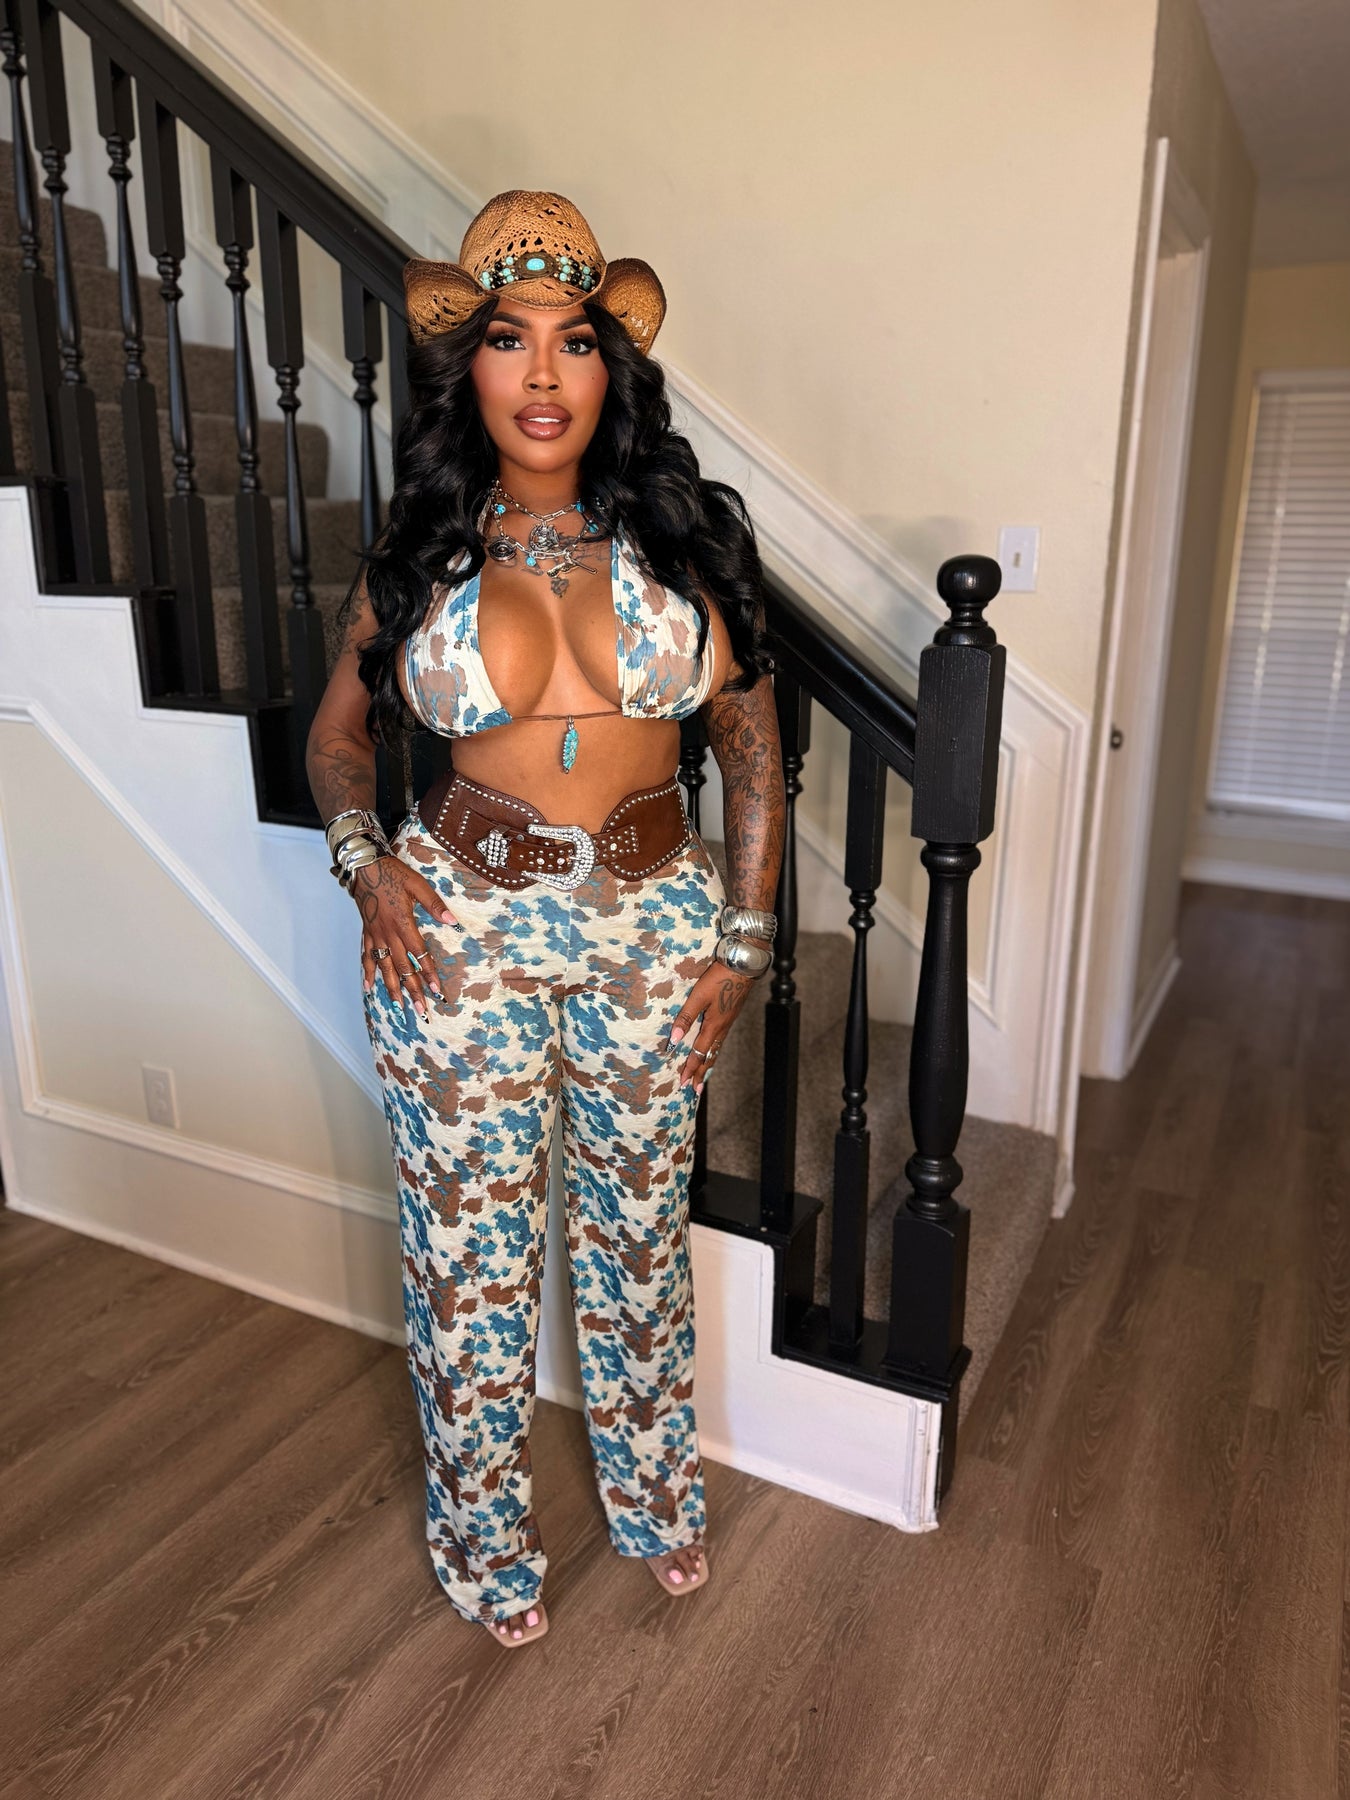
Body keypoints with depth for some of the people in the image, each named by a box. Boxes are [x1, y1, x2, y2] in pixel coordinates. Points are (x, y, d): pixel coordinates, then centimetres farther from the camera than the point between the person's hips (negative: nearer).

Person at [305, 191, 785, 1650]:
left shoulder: (681, 534, 0)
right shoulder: (414, 555, 0)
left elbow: (751, 743, 3)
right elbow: (337, 732, 11)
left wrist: (744, 935, -2)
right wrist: (364, 859, -8)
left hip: (653, 926, 1)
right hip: (461, 930, 0)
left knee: (638, 1230, 18)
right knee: (469, 1252, 11)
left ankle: (656, 1494, 45)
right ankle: (484, 1535, 39)